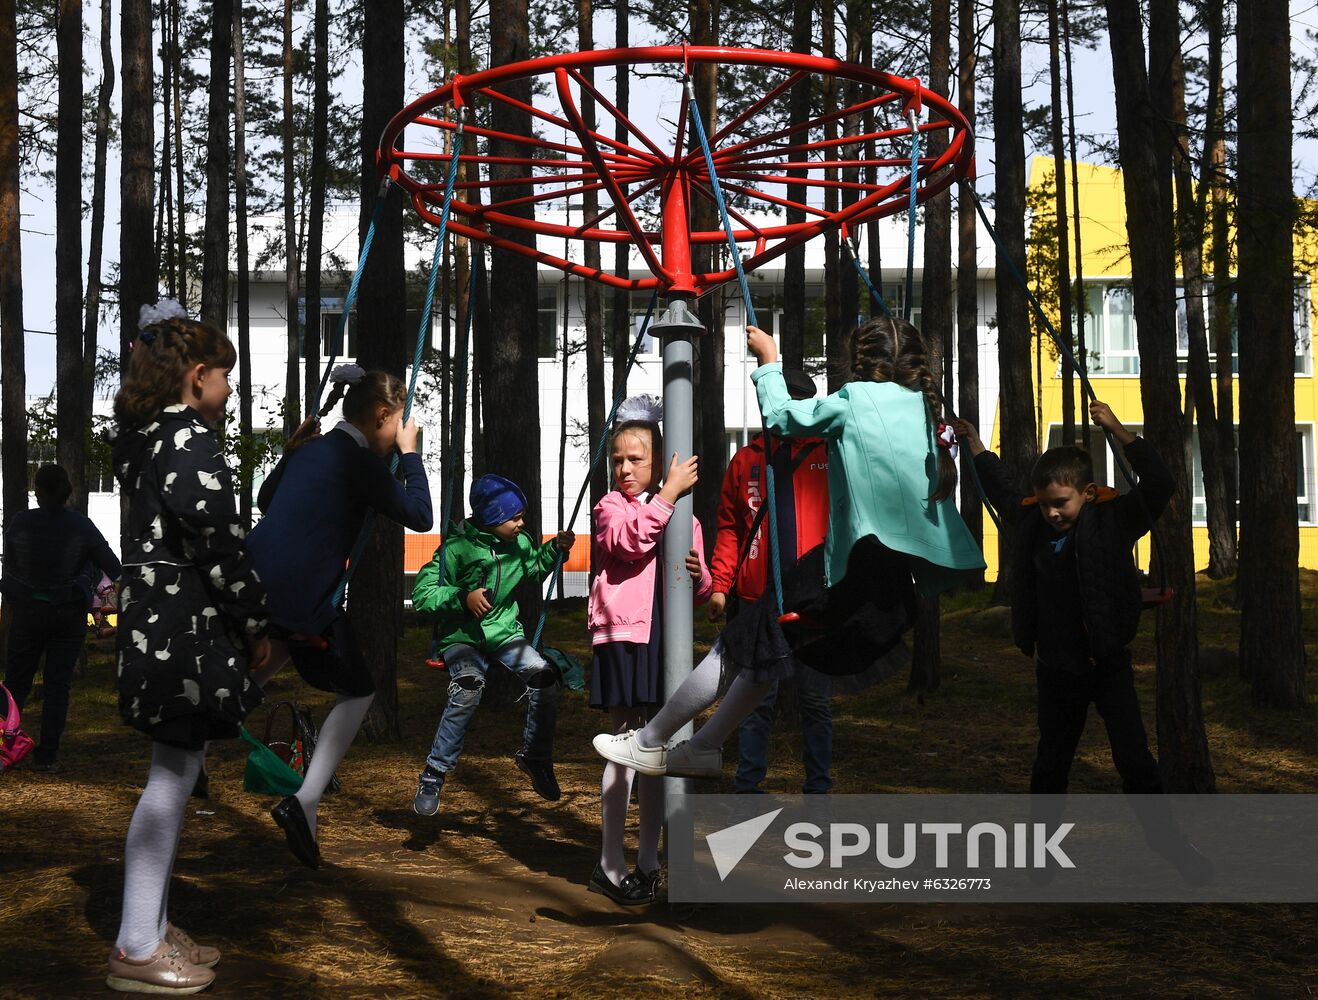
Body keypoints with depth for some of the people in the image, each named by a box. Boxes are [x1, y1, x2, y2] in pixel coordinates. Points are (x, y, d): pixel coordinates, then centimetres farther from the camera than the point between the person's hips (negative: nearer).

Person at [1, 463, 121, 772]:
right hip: (69, 614, 0)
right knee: (57, 685, 7)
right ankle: (46, 755, 3)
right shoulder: (81, 526, -13)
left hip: (27, 611, 0)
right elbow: (112, 567, -5)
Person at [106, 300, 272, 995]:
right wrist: (257, 625, -8)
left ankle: (152, 930, 23)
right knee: (173, 775, -6)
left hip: (150, 617, 10)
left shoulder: (141, 435, 13)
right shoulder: (191, 440, -15)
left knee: (174, 772, 15)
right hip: (189, 625, -10)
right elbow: (219, 540, -18)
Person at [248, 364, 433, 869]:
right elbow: (419, 516, -3)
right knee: (357, 694, 8)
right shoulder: (360, 459, -5)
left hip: (256, 580, 8)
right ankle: (304, 803, -8)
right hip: (304, 595, -8)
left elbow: (267, 498, 34)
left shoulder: (311, 449, 18)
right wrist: (410, 453, 8)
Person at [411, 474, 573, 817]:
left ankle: (535, 759, -1)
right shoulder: (458, 548, -18)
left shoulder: (520, 543, 0)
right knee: (468, 689, -32)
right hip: (461, 637, -5)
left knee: (543, 675, -20)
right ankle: (434, 774, -19)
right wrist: (463, 597, -31)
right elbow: (422, 593, -18)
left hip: (504, 631, 5)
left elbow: (535, 569, 24)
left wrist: (555, 549, 6)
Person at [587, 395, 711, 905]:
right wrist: (668, 492, -20)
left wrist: (697, 574, -6)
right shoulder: (610, 506, 3)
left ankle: (648, 863, 18)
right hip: (622, 637, -4)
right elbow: (630, 539, -21)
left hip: (665, 638, 4)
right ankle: (610, 866, 5)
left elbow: (703, 590, 16)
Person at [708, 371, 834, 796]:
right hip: (756, 600, 1)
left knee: (814, 698, 4)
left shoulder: (829, 454, 7)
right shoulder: (746, 461, 10)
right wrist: (720, 584, 2)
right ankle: (747, 785, 13)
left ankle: (818, 789, 13)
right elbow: (729, 528, 10)